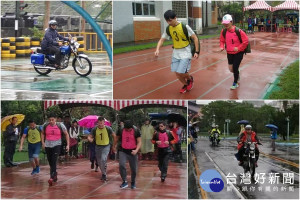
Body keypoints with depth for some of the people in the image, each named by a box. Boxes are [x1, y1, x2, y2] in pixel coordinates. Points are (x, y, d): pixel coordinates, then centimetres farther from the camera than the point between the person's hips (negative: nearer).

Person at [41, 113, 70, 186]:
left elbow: (66, 134, 1)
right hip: (47, 145, 4)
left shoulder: (60, 125, -8)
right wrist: (43, 142, 7)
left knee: (54, 161, -17)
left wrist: (68, 145, -3)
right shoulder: (45, 125, -1)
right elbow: (42, 133, 17)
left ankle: (52, 178, -23)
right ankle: (55, 173, 36)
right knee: (50, 162, 12)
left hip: (57, 145, -4)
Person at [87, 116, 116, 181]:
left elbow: (114, 136, 0)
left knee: (103, 159, -23)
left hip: (106, 146, -4)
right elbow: (89, 137, -4)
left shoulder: (108, 129, -14)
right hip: (98, 146, 4)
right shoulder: (94, 129, -9)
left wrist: (114, 145, 3)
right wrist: (90, 139, -28)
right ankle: (103, 173, 33)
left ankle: (104, 174, -8)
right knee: (99, 162, 11)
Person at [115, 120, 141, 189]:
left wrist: (136, 150, -25)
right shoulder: (121, 130, -6)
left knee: (134, 169, 6)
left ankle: (133, 183, 28)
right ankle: (125, 182, -11)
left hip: (132, 152, 0)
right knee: (121, 165, -22)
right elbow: (117, 139, 12)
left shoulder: (136, 131, -11)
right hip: (123, 151, 0)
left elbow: (139, 142, -9)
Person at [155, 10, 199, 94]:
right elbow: (162, 40, 4)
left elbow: (195, 38, -11)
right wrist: (157, 49, -15)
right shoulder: (168, 29, -2)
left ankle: (190, 79, 20)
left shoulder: (184, 27, -17)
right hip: (176, 53, 5)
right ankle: (185, 85, 31)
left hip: (185, 53, -5)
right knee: (177, 73, 4)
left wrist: (197, 51, -12)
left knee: (181, 72, -13)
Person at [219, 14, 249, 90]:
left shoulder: (238, 31, -21)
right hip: (229, 53, 5)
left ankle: (235, 83, 15)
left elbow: (245, 41, -15)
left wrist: (239, 48, -18)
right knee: (231, 69, 13)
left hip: (238, 53, -5)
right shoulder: (224, 31, -7)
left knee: (235, 68, -6)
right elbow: (222, 41, 10)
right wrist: (222, 47, -8)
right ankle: (237, 75, 47)